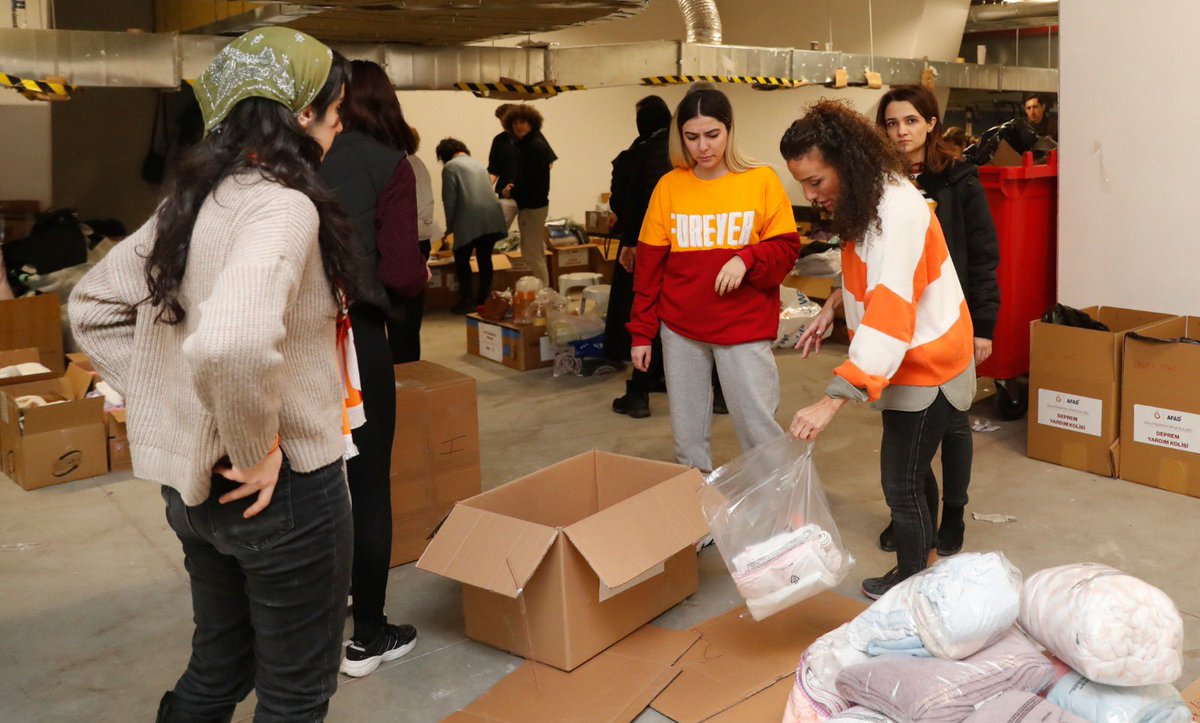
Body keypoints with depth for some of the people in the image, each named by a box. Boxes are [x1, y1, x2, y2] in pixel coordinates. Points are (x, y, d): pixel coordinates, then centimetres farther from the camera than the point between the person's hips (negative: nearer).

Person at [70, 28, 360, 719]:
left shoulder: (192, 198, 6)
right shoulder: (282, 204, -22)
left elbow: (93, 305, 15)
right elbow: (230, 344, -40)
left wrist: (163, 399, 9)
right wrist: (257, 451, -24)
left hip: (192, 480, 8)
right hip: (285, 488, -8)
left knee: (218, 667, 26)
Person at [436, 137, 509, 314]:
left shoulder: (450, 167, 4)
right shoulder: (478, 164, 25)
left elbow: (450, 199, -3)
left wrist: (450, 225, 9)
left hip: (471, 220, -6)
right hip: (493, 218, 6)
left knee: (462, 259, 7)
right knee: (485, 257, 16)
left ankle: (467, 301, 5)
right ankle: (484, 298, 21)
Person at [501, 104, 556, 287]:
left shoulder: (535, 145, -17)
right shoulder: (525, 144, 11)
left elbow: (535, 182, -22)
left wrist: (512, 192, -12)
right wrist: (513, 187, 2)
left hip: (532, 206, -10)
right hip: (529, 205, 10)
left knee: (532, 255, -6)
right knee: (536, 253, 16)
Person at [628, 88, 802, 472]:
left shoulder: (761, 181, -3)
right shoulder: (669, 186, 3)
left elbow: (787, 249, 0)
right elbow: (649, 265, 6)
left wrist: (747, 259, -20)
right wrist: (641, 332, 4)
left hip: (744, 326, -2)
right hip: (680, 328, 3)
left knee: (758, 427, -2)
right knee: (687, 432, 11)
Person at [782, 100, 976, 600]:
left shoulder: (896, 211, -27)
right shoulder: (869, 199, 4)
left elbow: (890, 311, -36)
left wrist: (832, 400, -41)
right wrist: (833, 305, 1)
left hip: (926, 366, -9)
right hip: (914, 359, 9)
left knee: (901, 484, 0)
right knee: (911, 473, 17)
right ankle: (921, 563, 31)